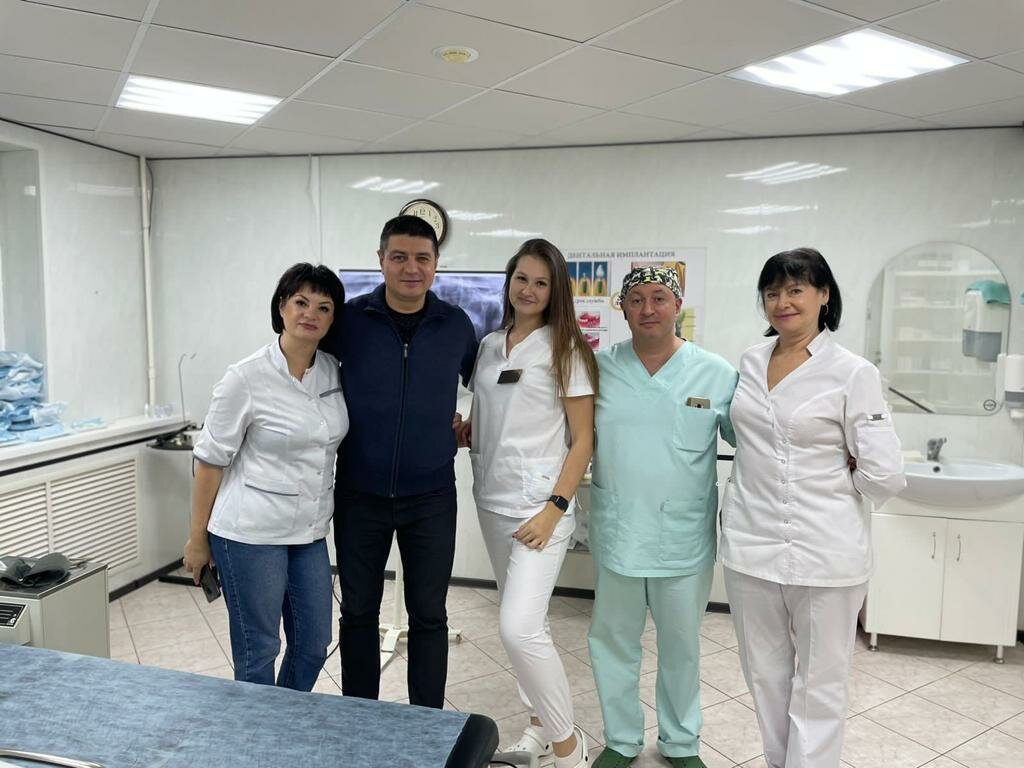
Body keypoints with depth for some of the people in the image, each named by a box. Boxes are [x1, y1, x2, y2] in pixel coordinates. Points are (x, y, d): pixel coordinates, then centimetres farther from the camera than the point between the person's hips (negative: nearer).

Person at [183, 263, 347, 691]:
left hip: (309, 533, 6)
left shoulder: (333, 372, 2)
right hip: (251, 533, -6)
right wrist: (198, 538, -3)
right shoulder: (247, 378, -14)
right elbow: (210, 460, -7)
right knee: (258, 652, 8)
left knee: (314, 645, 16)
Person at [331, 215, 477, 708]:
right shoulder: (350, 319, -5)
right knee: (358, 611, 13)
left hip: (431, 496, 0)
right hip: (360, 495, 0)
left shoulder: (457, 325, -1)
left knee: (428, 615, 10)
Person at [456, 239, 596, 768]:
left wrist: (554, 509, -17)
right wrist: (463, 431, -4)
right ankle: (540, 721, 34)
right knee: (520, 620, 15)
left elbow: (583, 439, -8)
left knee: (519, 627, -13)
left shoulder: (566, 349, -6)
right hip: (491, 501, 6)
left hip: (540, 502, -6)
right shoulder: (490, 345, 9)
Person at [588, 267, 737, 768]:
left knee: (681, 645, 17)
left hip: (685, 537, 0)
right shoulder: (599, 368, -3)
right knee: (613, 640, 15)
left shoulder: (718, 375, -6)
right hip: (616, 533, 1)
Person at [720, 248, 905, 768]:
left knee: (817, 687, 11)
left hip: (824, 551, -5)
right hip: (751, 543, 5)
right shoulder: (750, 361, 6)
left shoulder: (852, 373, -10)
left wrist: (829, 486, 1)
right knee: (765, 675, 19)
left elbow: (884, 476, -12)